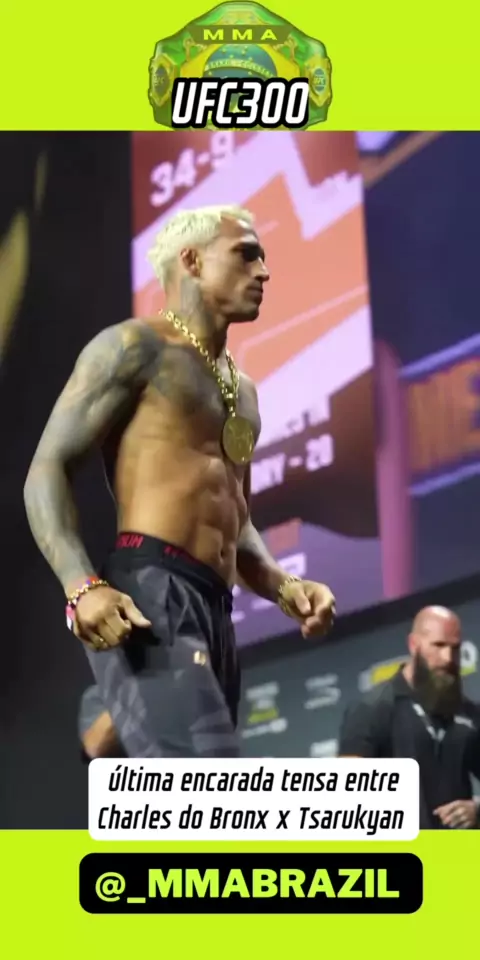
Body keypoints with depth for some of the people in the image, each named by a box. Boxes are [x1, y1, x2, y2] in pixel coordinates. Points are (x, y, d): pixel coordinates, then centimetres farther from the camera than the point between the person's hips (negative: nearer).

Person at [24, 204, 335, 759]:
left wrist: (282, 587, 12)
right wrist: (83, 586, -21)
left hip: (213, 612, 9)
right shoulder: (135, 348, 4)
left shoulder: (241, 390, 29)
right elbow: (47, 470, -5)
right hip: (147, 599, -9)